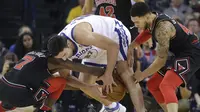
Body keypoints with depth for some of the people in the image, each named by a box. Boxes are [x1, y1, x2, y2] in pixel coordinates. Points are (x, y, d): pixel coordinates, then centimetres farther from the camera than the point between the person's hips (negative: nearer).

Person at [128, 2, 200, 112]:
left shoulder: (162, 28, -27)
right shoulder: (154, 19, 1)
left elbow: (161, 61, -23)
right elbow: (145, 34, 26)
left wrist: (142, 75, -10)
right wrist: (130, 47, 14)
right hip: (182, 54, 10)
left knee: (166, 86, -31)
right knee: (153, 85, 15)